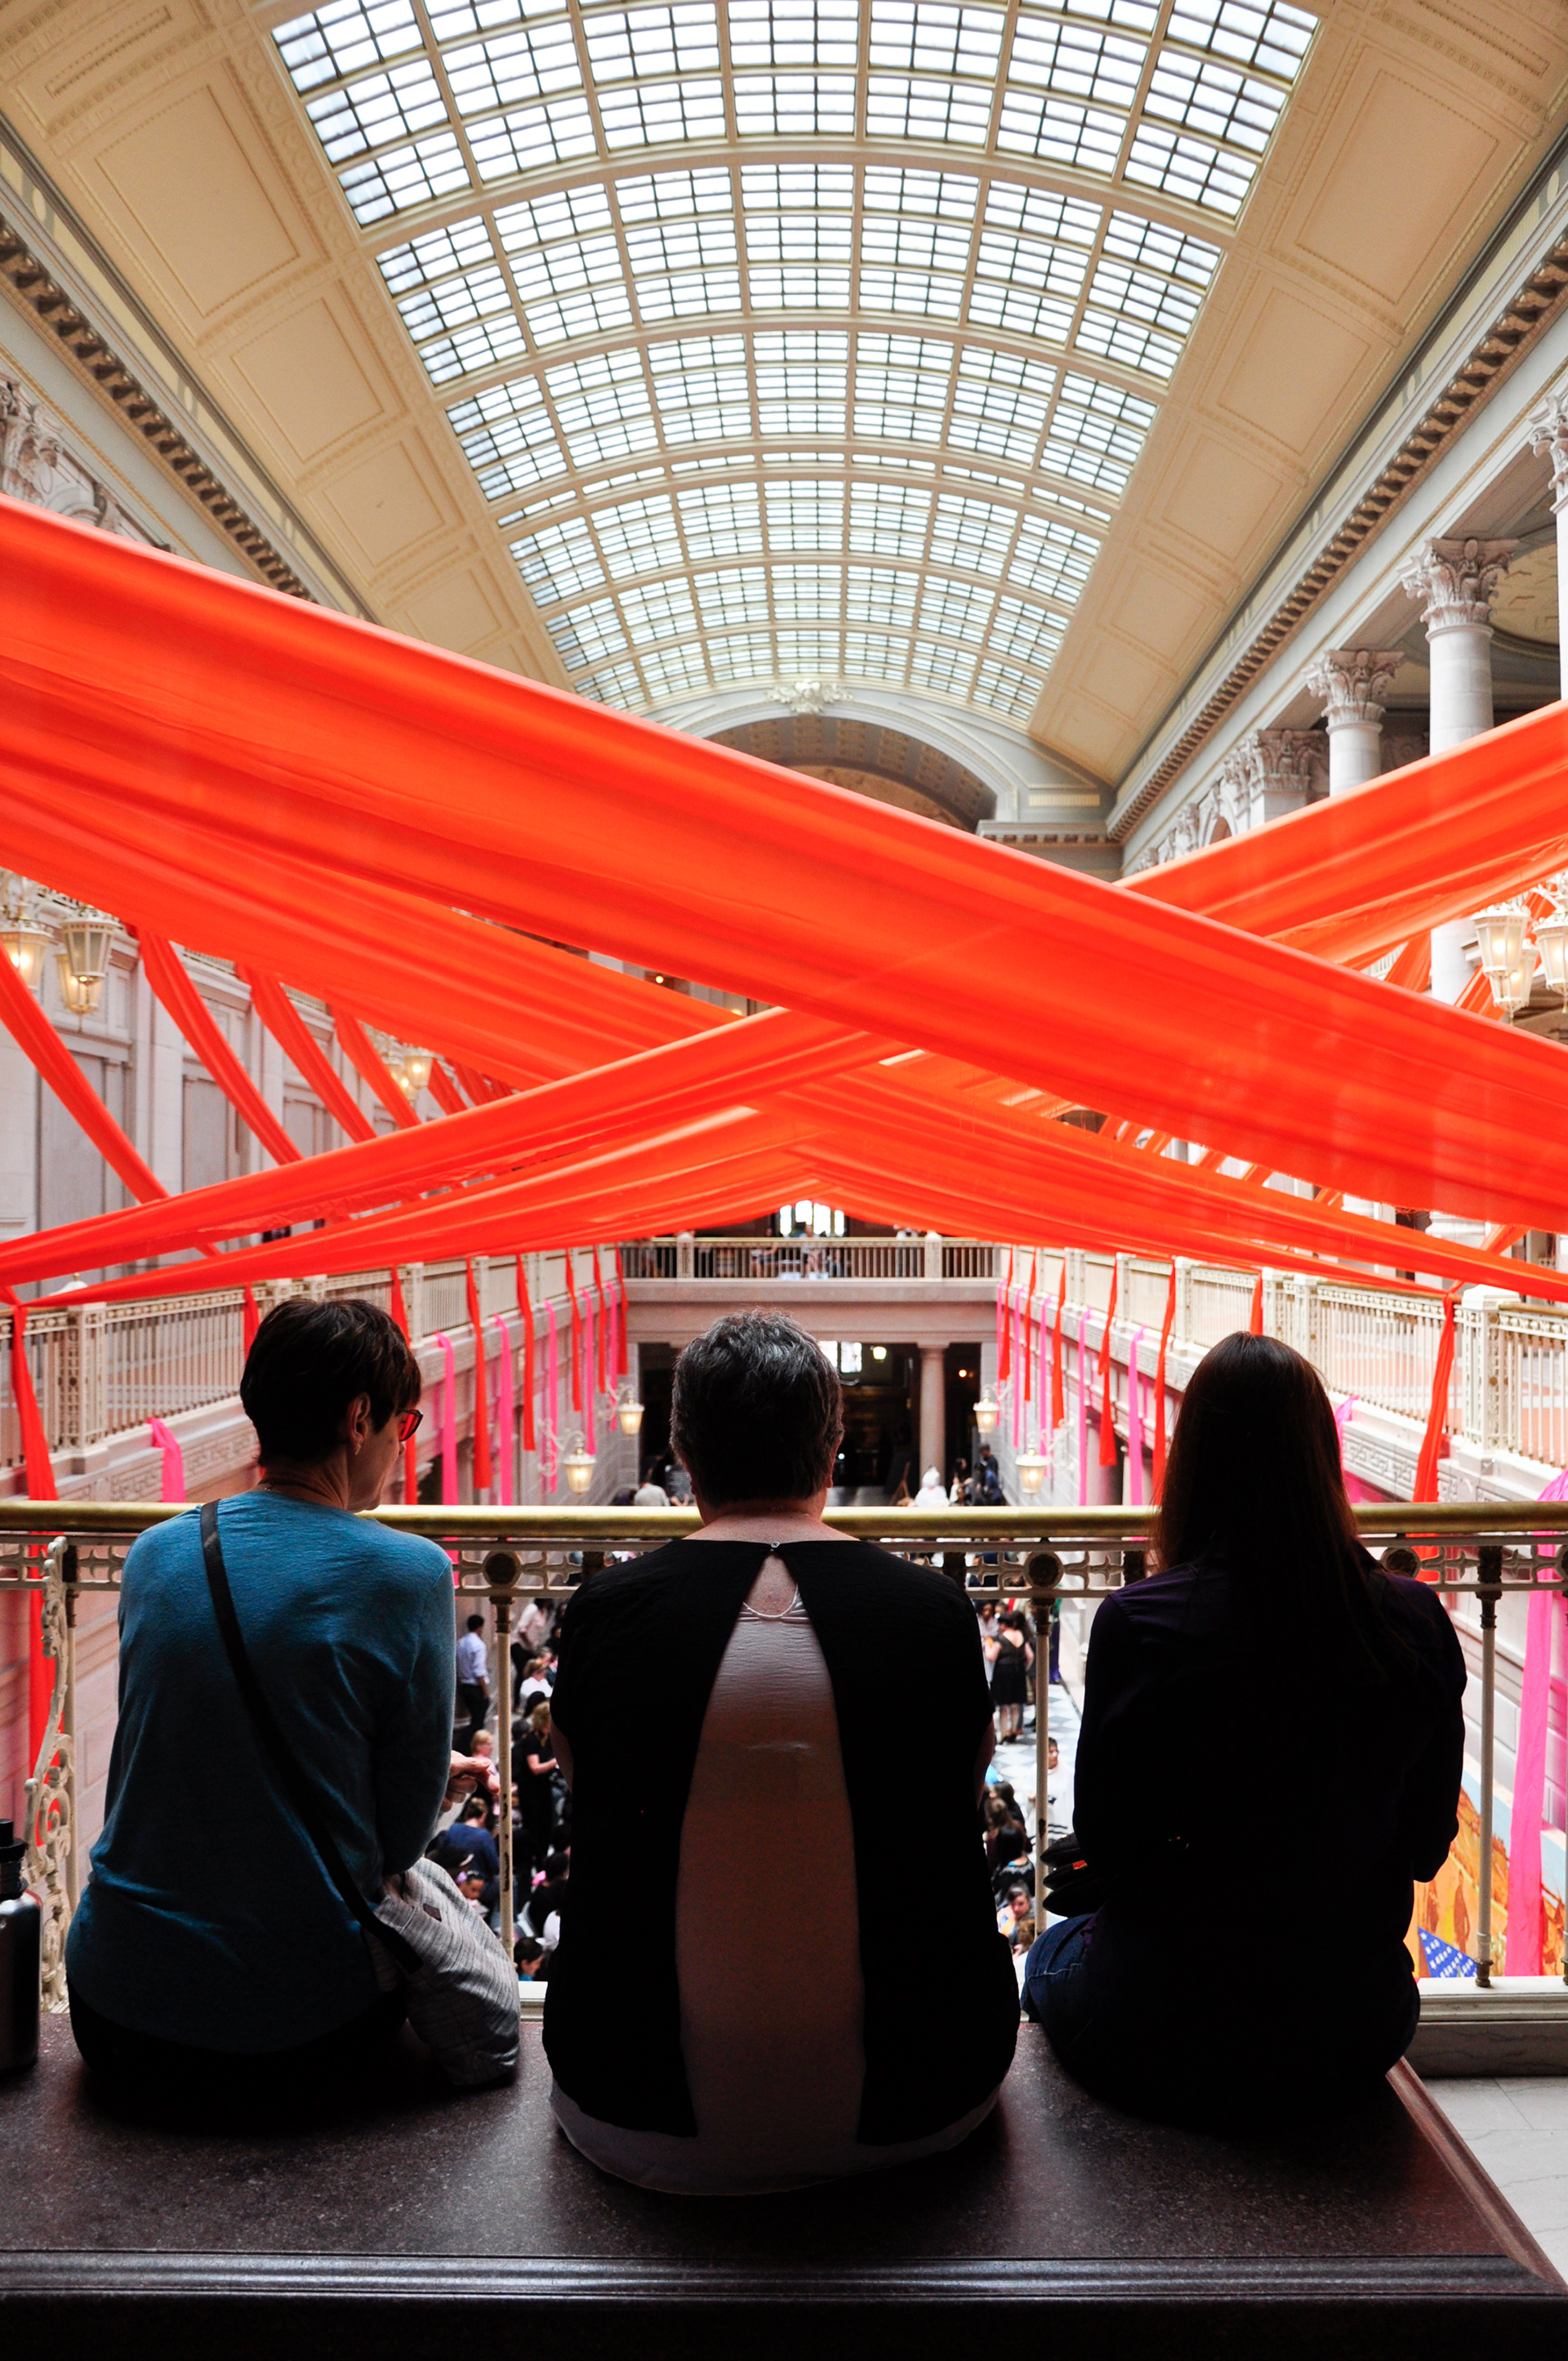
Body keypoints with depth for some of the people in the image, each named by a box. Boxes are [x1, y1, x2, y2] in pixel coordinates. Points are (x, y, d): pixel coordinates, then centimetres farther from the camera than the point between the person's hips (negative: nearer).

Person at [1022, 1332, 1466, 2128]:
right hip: (1355, 2039, 4)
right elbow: (1427, 1849, 1)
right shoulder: (1418, 1622, -12)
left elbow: (1104, 1844, -9)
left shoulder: (1137, 1624, -22)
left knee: (1055, 1950, 30)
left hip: (1169, 2037, -3)